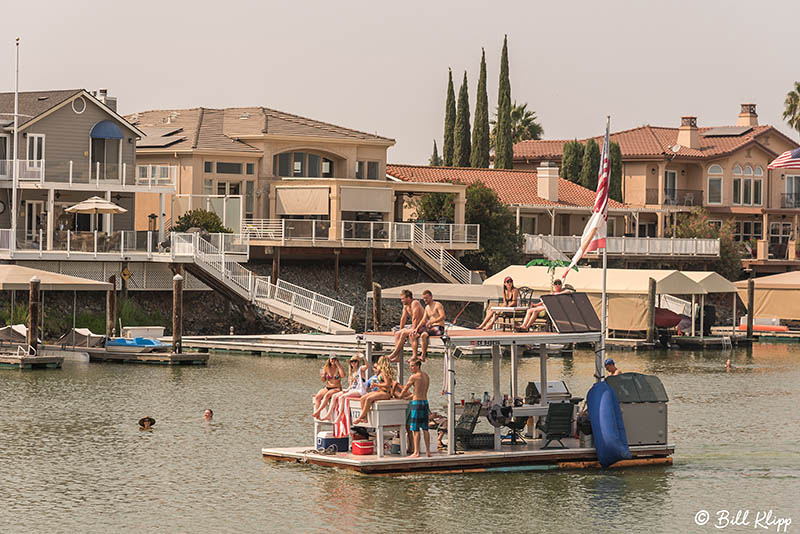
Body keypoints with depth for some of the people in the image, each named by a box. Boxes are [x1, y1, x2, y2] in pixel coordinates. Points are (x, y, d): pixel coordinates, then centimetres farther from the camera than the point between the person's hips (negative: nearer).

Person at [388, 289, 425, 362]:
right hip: (413, 326, 9)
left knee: (404, 333, -24)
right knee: (397, 334, -5)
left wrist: (412, 330, -26)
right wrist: (400, 330, 10)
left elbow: (415, 318, -22)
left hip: (421, 326, -9)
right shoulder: (405, 306, 10)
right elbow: (403, 319, 14)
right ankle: (397, 356, -16)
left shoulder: (415, 303, -17)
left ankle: (393, 354, -19)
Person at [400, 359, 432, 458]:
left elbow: (405, 389, 0)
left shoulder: (413, 377, -11)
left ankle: (416, 452, -8)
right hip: (425, 402, 7)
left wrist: (400, 396, 18)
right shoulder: (426, 376, 10)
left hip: (416, 402, -7)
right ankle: (428, 451, 11)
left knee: (415, 429, -5)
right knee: (425, 428, 11)